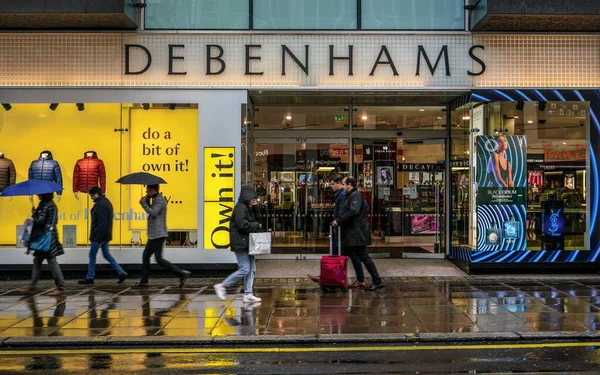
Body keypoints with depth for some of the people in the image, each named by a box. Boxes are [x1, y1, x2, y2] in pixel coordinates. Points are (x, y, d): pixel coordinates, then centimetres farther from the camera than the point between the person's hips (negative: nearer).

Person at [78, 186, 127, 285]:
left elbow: (101, 223, -24)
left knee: (92, 255, 3)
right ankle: (121, 273, 8)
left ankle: (89, 278, 13)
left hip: (99, 235, -10)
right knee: (106, 254, 14)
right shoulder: (106, 202, 13)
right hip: (105, 236, 10)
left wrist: (97, 238, -21)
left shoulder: (101, 205, -19)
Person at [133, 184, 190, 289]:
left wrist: (143, 203, -12)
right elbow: (151, 212, 18)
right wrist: (147, 202, 6)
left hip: (158, 235, -11)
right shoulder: (156, 199, 19)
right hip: (154, 235, 11)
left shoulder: (159, 199, -12)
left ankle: (181, 273, -13)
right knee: (145, 256, 13)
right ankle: (143, 282, 18)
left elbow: (153, 213, -23)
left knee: (159, 258, -11)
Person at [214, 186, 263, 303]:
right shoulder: (240, 208, -14)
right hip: (240, 244, -11)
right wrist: (257, 226, -11)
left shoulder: (248, 208, 19)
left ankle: (248, 294, 11)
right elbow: (243, 225, -23)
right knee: (245, 269, -10)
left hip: (247, 243, 11)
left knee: (252, 268, 8)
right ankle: (222, 286, 1)